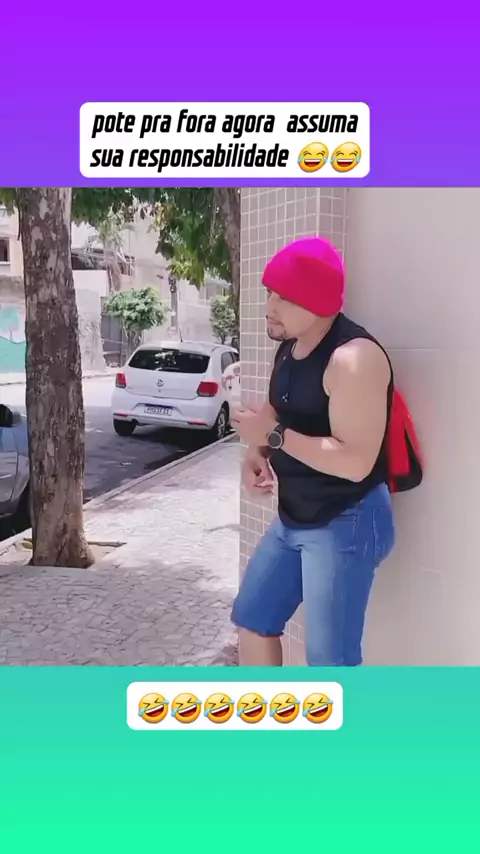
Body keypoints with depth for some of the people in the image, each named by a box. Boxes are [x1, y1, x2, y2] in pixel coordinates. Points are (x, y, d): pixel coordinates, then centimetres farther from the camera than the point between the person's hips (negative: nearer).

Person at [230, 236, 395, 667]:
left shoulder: (353, 358, -25)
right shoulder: (290, 346, 5)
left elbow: (355, 462, -29)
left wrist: (274, 436, -24)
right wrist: (257, 454, -3)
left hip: (347, 525, -9)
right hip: (294, 518, 10)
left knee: (330, 660, -1)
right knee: (252, 616, 20)